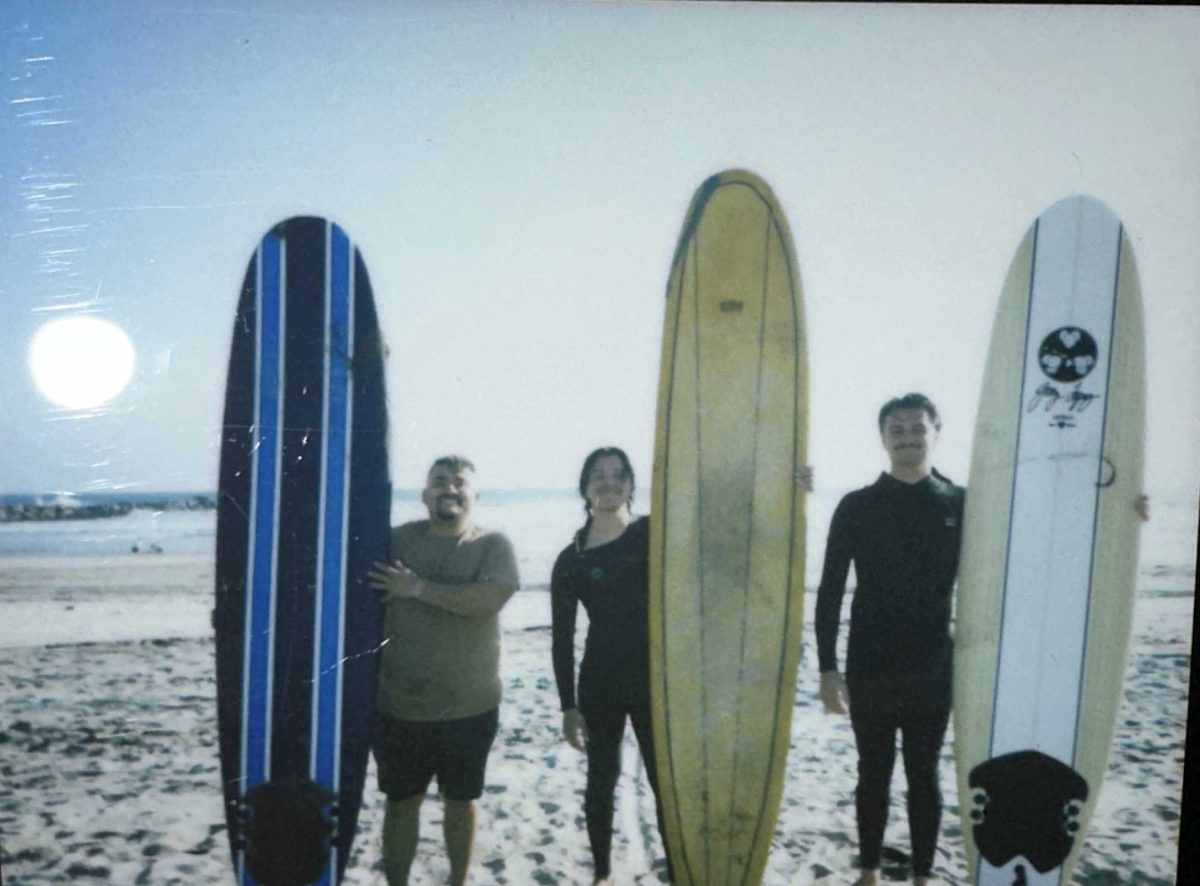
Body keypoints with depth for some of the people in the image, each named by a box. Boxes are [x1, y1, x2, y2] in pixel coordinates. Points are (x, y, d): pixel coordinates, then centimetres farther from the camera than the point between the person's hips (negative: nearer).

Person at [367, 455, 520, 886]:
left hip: (470, 707, 0)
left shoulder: (493, 545, -6)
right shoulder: (399, 539, -1)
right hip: (398, 705, 1)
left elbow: (489, 599, -24)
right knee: (401, 801, 13)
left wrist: (417, 587, -20)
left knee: (460, 801, 17)